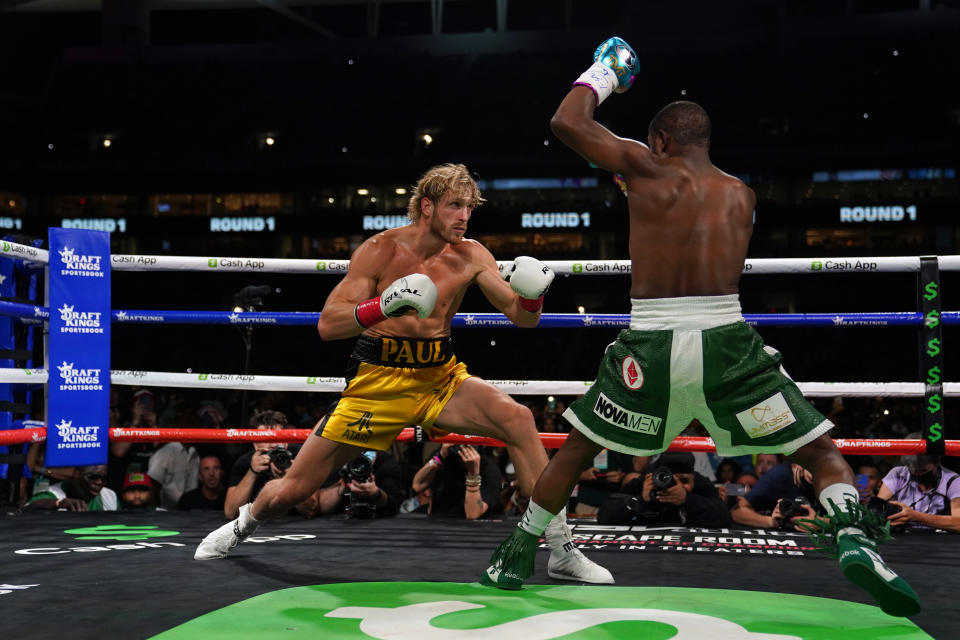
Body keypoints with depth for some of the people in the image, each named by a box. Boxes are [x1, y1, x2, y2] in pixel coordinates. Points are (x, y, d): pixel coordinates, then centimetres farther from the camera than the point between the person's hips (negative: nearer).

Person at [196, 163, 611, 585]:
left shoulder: (470, 256, -2)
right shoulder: (381, 250, -11)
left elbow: (522, 318, -2)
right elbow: (327, 325, -16)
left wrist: (533, 295, -25)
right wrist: (382, 306, -33)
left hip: (440, 377, 2)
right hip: (378, 382, -2)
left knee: (517, 419, -25)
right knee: (293, 488, 1)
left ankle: (561, 551, -16)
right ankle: (244, 524, 39)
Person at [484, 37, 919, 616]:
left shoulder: (647, 169, 3)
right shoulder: (742, 195, 13)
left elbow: (567, 123, 5)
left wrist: (603, 73, 21)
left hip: (651, 344, 0)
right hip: (727, 339, 1)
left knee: (577, 450, 20)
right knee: (821, 452, 10)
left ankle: (517, 556, 29)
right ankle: (854, 536, -17)